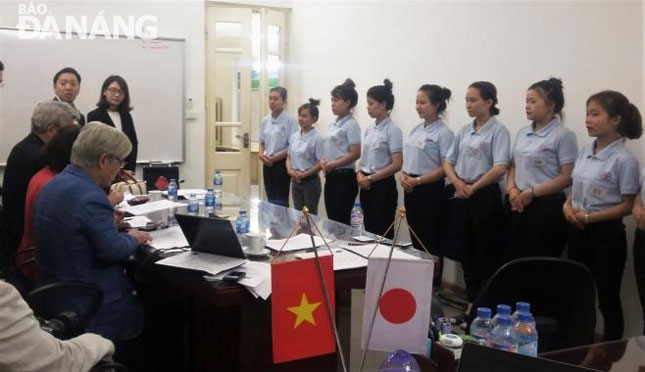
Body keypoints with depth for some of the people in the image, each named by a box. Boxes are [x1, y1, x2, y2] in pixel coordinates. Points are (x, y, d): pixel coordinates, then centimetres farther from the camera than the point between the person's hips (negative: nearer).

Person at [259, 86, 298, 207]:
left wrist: (274, 158, -17)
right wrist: (261, 154, -4)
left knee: (281, 201, -2)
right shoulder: (265, 120, 7)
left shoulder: (290, 120, -11)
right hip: (267, 164, 6)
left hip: (282, 164, -5)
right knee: (270, 200, 10)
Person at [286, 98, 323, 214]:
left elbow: (321, 163, -13)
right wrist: (290, 170, -5)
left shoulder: (317, 138, -12)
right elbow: (289, 157, 14)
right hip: (295, 181, 6)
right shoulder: (294, 136, 7)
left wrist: (304, 174, -16)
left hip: (310, 181, -6)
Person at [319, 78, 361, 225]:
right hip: (331, 177, 8)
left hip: (344, 177, -8)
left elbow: (355, 154, -17)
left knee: (341, 222, -3)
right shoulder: (333, 124, 13)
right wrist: (323, 161, -1)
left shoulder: (351, 125, -11)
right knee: (332, 220, 11)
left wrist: (332, 164, -16)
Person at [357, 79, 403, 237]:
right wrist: (360, 174, -2)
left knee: (383, 232, 0)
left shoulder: (392, 130, -12)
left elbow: (397, 165, -17)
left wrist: (371, 178, -16)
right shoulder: (370, 129, 9)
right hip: (366, 186, 7)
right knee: (369, 230, 12)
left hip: (383, 186, -7)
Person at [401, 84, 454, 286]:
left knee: (431, 241, 1)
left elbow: (445, 168, -15)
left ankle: (433, 286, 11)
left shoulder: (444, 133, -10)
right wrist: (404, 175, -2)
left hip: (430, 190, -7)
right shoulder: (415, 130, 12)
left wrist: (417, 181, -19)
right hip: (411, 190, 7)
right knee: (416, 238, 13)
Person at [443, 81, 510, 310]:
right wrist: (457, 183, -6)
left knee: (487, 252, 1)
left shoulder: (498, 131, -8)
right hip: (461, 196, 6)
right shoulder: (464, 131, 11)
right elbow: (448, 162, 13)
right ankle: (472, 301, 23)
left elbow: (500, 168, -18)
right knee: (467, 250, 12)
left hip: (485, 196, -6)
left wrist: (472, 188, -14)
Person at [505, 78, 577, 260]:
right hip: (517, 204, 6)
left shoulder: (564, 135, -9)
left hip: (547, 206, -6)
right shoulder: (522, 133, 12)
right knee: (512, 260, 9)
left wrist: (532, 193, -16)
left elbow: (567, 177, -13)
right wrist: (512, 190, -4)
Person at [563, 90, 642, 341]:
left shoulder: (624, 160, -14)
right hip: (578, 231, 7)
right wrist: (568, 205, -4)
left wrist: (590, 217, -19)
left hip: (607, 233, -7)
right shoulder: (584, 152, 6)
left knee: (608, 299, 4)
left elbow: (627, 205, -13)